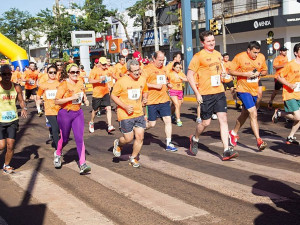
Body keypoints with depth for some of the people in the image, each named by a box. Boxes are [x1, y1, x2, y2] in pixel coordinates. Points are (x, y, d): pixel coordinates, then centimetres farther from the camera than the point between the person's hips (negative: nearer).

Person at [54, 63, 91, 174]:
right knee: (64, 139, 11)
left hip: (78, 113, 4)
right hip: (65, 114, -4)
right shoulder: (64, 84, -13)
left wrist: (85, 100, 4)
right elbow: (56, 101, -17)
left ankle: (82, 165, -10)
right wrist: (71, 98, -25)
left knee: (80, 138, -8)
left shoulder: (80, 82, 4)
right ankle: (58, 154, 43)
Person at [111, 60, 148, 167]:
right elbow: (113, 95, -6)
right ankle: (118, 143, 37)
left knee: (140, 137, 1)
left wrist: (144, 99, -1)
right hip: (125, 115, -4)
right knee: (128, 139, 1)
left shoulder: (142, 80, 3)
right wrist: (125, 106, -16)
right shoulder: (121, 81, -13)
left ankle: (133, 158, 23)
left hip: (139, 113, 4)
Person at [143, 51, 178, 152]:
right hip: (152, 101, -5)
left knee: (168, 120, -3)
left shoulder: (163, 68, 13)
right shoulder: (148, 69, -8)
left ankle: (169, 144, 4)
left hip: (164, 99, 5)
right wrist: (155, 86, -19)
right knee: (151, 124, 3)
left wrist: (167, 84, 8)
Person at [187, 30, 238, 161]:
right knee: (206, 122, 3)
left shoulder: (218, 54, 13)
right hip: (206, 94, -5)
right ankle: (194, 139, 33)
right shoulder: (199, 56, -7)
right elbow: (189, 75, -9)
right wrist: (197, 93, -13)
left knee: (223, 119, -4)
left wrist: (222, 73, 10)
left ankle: (226, 150, -5)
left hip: (219, 92, 5)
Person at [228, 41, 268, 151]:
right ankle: (259, 141, -14)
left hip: (254, 90, 6)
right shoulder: (239, 57, -11)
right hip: (243, 90, -6)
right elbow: (231, 71, -7)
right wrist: (245, 74, -19)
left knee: (245, 114, 18)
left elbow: (265, 71, 15)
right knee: (253, 114, -16)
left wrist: (259, 73, -8)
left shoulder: (261, 57, 4)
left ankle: (233, 133, 39)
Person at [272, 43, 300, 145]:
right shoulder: (290, 65, -13)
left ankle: (290, 137, 19)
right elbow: (279, 77, -10)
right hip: (289, 95, -7)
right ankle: (279, 113, 9)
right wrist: (289, 85, -19)